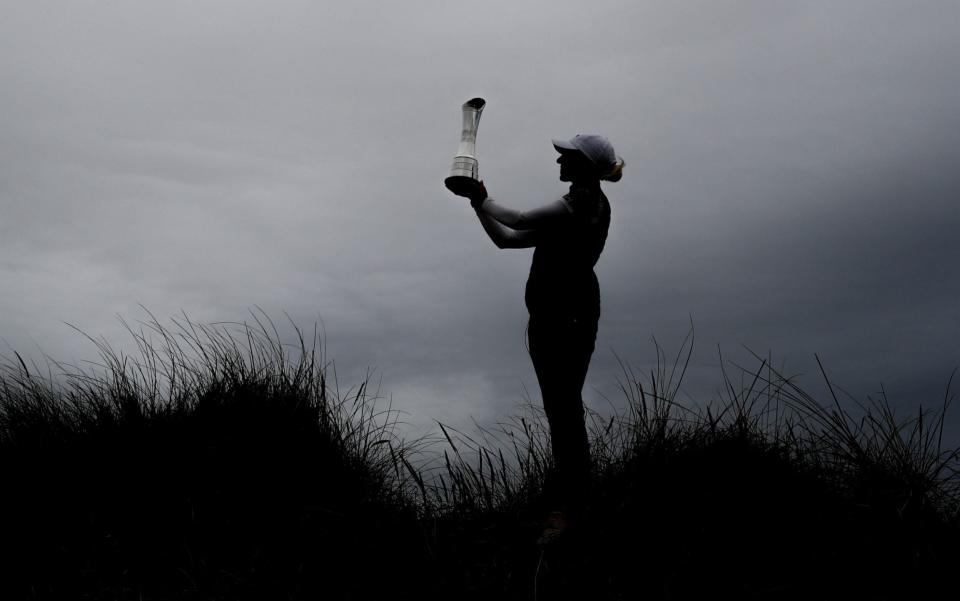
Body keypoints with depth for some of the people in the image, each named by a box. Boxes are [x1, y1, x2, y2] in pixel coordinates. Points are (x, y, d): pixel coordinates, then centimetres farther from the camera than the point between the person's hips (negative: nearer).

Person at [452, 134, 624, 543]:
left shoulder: (586, 203, -14)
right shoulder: (573, 207, 16)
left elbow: (518, 221, -18)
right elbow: (506, 239, 14)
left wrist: (481, 200, -3)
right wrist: (479, 203, 4)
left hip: (568, 319, -10)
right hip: (551, 317, 10)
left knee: (563, 407, -4)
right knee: (562, 405, 18)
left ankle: (570, 502, 6)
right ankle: (572, 481, 32)